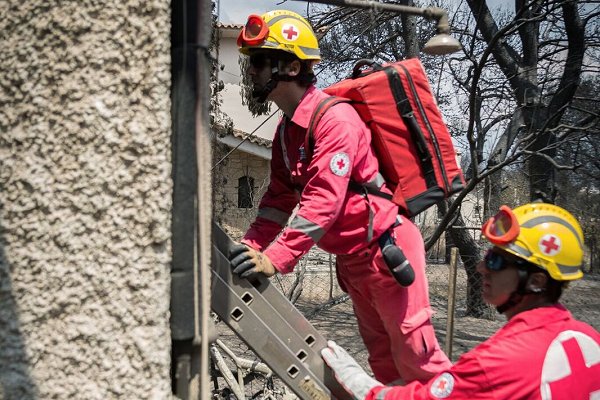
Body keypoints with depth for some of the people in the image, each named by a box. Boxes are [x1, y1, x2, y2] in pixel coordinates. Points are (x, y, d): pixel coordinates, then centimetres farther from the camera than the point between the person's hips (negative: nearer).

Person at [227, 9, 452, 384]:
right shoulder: (287, 129, 8)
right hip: (354, 258, 9)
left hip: (387, 247, -9)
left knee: (415, 354, -2)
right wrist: (252, 246, -6)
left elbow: (323, 202, -29)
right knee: (383, 357, 17)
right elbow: (280, 198, 7)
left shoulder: (335, 119, -21)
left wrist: (274, 258, -34)